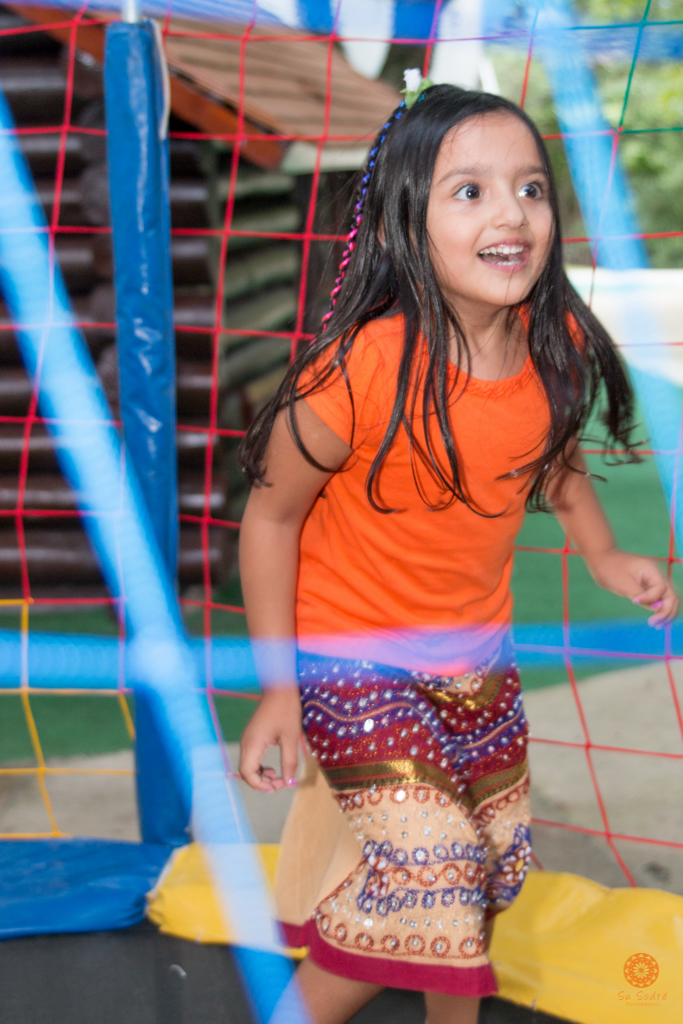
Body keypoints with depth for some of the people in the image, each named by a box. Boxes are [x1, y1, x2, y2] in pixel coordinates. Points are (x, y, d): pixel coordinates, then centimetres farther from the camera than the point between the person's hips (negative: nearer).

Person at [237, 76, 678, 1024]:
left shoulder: (557, 346, -11)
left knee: (486, 868, 20)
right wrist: (279, 688, -13)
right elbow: (271, 513, -17)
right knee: (422, 884, -11)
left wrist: (605, 556, 2)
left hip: (478, 656, 6)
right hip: (355, 660, -6)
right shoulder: (366, 369, -29)